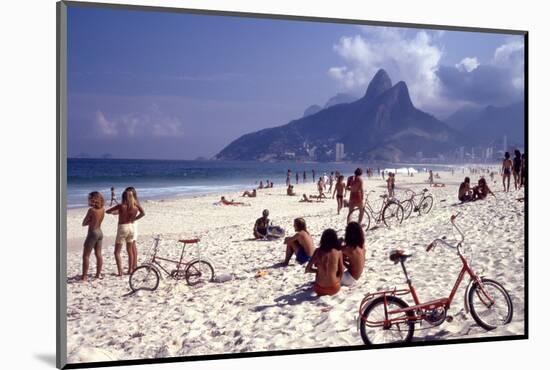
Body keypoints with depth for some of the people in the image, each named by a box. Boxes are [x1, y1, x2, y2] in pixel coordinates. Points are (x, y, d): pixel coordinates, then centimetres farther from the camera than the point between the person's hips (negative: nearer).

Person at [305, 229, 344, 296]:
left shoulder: (318, 251, -6)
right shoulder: (338, 252, -8)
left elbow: (308, 269, -3)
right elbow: (341, 272, -1)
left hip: (319, 289, 0)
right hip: (334, 289, 0)